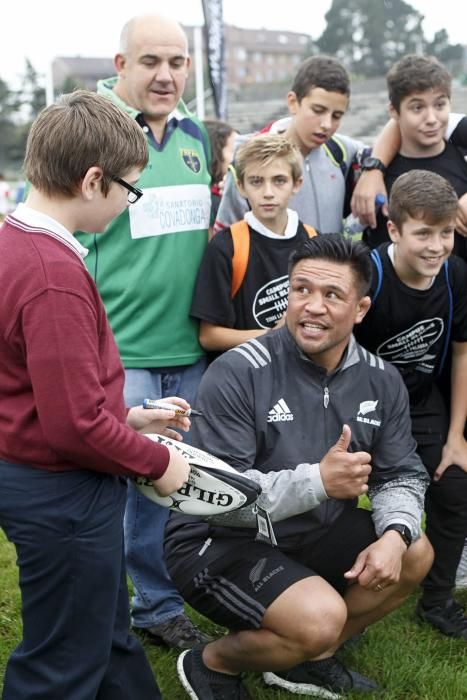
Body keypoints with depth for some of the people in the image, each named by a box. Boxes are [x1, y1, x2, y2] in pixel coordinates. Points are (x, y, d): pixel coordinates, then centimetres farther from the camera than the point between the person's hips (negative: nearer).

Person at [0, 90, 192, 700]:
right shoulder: (54, 277, -27)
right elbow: (75, 424, -26)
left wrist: (128, 418, 12)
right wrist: (157, 463, -11)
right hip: (64, 495, -9)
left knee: (109, 635, 25)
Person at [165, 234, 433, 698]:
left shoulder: (381, 381, -3)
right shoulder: (237, 374, -23)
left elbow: (402, 475, 3)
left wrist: (394, 534, -20)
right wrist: (319, 481, -37)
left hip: (310, 534, 7)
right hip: (218, 542, -7)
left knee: (414, 555, 0)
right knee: (321, 617, -27)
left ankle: (310, 659, 16)